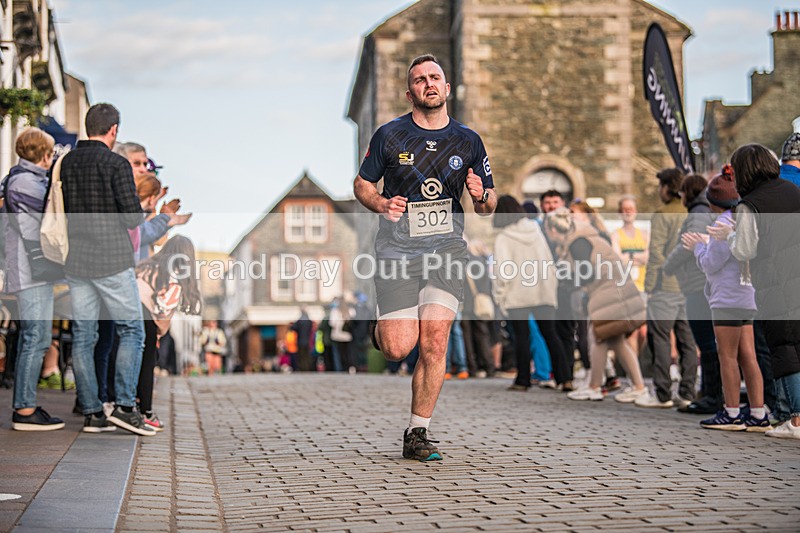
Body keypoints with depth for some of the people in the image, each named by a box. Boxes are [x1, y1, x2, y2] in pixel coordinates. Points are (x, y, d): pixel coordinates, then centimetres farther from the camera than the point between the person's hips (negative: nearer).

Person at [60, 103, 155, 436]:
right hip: (113, 260, -5)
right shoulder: (116, 164, -10)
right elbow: (133, 217, -13)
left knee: (82, 336, 7)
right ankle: (124, 405, -3)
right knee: (131, 331, 4)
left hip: (76, 261, 6)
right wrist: (134, 215, 8)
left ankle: (91, 412, 9)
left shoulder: (66, 163, 7)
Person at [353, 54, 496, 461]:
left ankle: (417, 435, 0)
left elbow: (487, 205, 14)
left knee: (435, 341, -13)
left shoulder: (468, 141, 8)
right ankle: (382, 329, 30)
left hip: (446, 246, 2)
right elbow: (362, 184, 11)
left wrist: (482, 196, -10)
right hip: (397, 247, -1)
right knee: (399, 349, -9)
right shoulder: (389, 136, 1)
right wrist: (382, 204, -11)